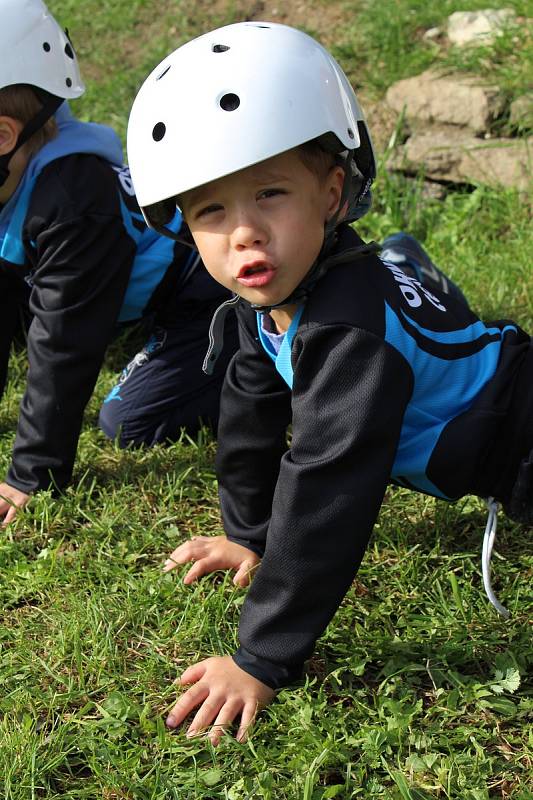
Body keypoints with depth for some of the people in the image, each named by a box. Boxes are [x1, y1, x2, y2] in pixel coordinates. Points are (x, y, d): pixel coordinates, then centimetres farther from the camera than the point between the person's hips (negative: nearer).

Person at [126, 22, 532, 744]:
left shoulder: (349, 326, -37)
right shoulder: (271, 295, -9)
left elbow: (325, 491, -39)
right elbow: (254, 407, 4)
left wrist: (261, 660, -35)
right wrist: (248, 535, 9)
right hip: (450, 442, 8)